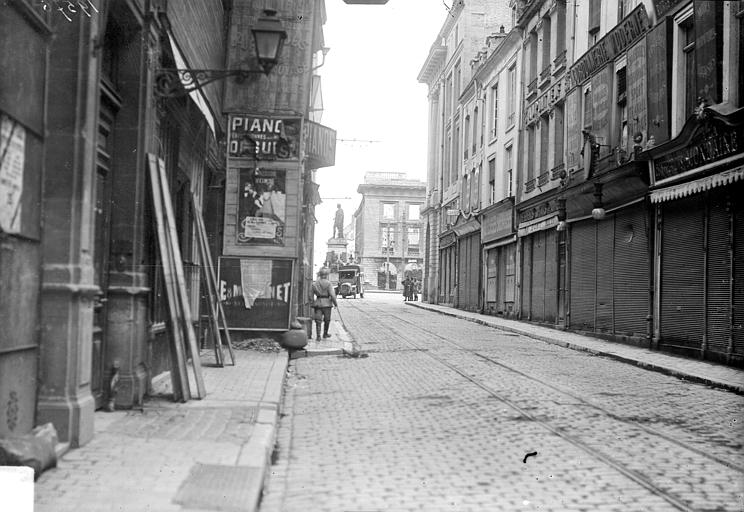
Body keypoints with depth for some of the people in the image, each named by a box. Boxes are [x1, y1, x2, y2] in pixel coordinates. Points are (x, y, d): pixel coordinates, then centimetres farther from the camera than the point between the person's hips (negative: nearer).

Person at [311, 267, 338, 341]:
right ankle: (325, 334, 30)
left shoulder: (315, 284, 4)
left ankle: (318, 336, -8)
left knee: (318, 320, 2)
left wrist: (312, 303, 15)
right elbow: (332, 295, -14)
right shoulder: (328, 283, -9)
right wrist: (335, 303, -2)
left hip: (318, 303, 2)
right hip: (326, 303, -2)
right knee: (327, 320, 16)